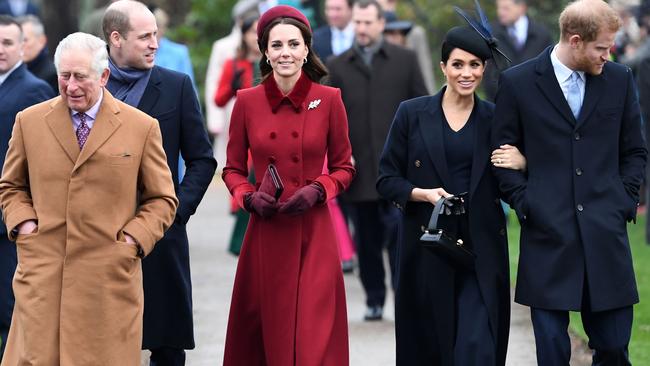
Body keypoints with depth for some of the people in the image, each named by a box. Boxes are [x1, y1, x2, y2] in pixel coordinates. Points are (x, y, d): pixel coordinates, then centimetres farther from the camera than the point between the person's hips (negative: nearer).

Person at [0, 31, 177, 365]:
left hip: (109, 277, -1)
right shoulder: (29, 122, 9)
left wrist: (134, 239, -5)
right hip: (42, 274, 1)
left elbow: (162, 199, 10)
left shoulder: (142, 128, 5)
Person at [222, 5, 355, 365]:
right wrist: (249, 197, -9)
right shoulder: (247, 101, 1)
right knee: (259, 331, 6)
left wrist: (317, 190, -11)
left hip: (313, 235, -1)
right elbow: (233, 169, 10)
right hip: (264, 236, 1)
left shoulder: (328, 99, -1)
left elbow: (344, 167, 7)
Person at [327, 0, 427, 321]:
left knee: (399, 233, -11)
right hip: (358, 168, 2)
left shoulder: (404, 60, 7)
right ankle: (374, 300, 16)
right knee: (367, 240, 6)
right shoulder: (337, 66, 9)